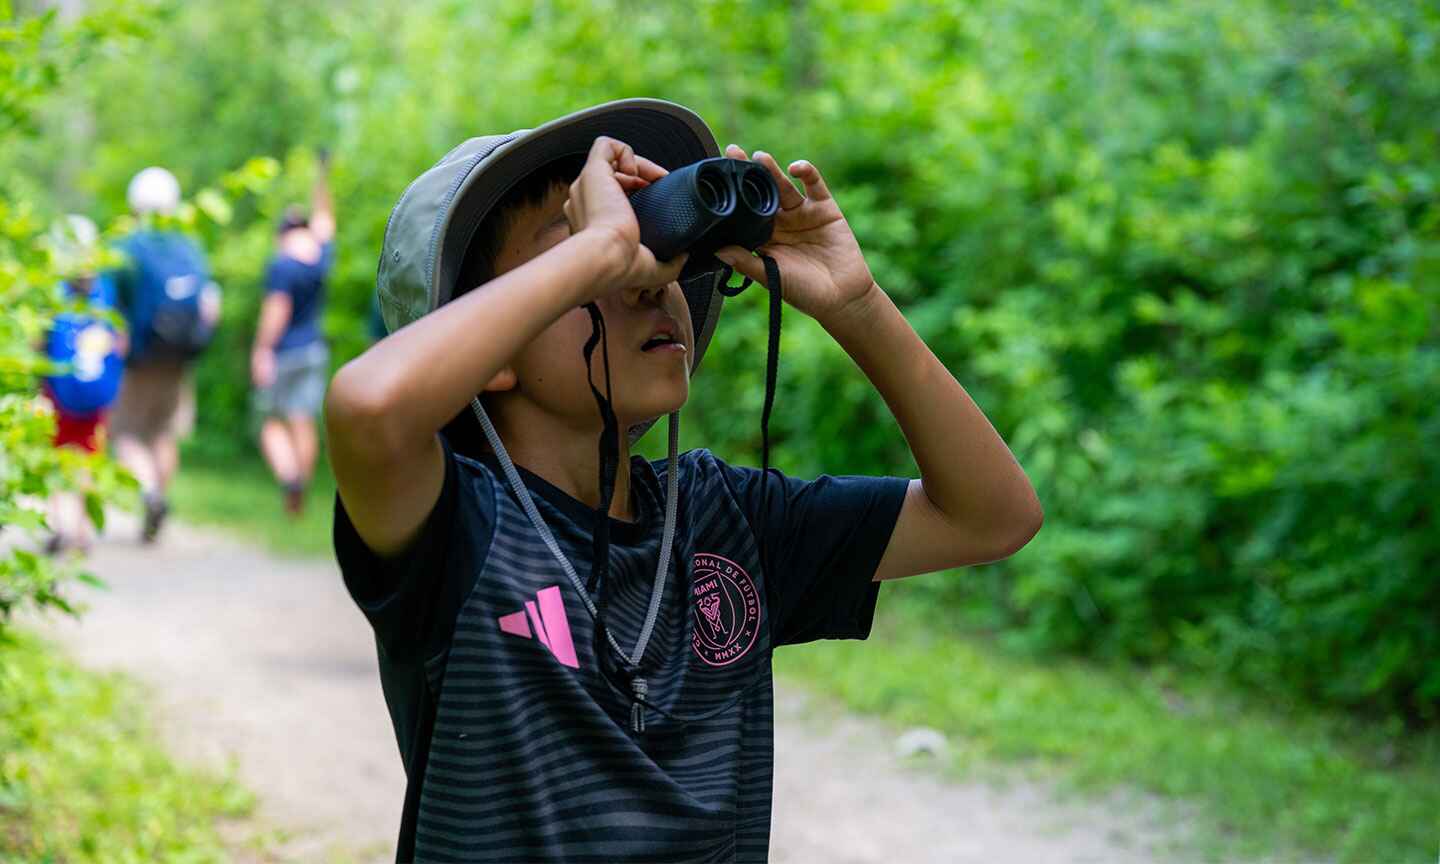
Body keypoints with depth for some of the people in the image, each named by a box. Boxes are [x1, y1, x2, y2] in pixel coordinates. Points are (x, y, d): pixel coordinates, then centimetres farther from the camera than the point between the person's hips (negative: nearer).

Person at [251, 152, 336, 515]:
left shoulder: (281, 266, -14)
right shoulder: (322, 257, 2)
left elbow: (277, 310, -19)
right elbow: (323, 216, 16)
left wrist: (261, 350, -14)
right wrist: (322, 176, 24)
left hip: (282, 352, -5)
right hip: (315, 349, 5)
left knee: (272, 423, 3)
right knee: (304, 422, 6)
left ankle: (289, 476, -19)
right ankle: (300, 494, 5)